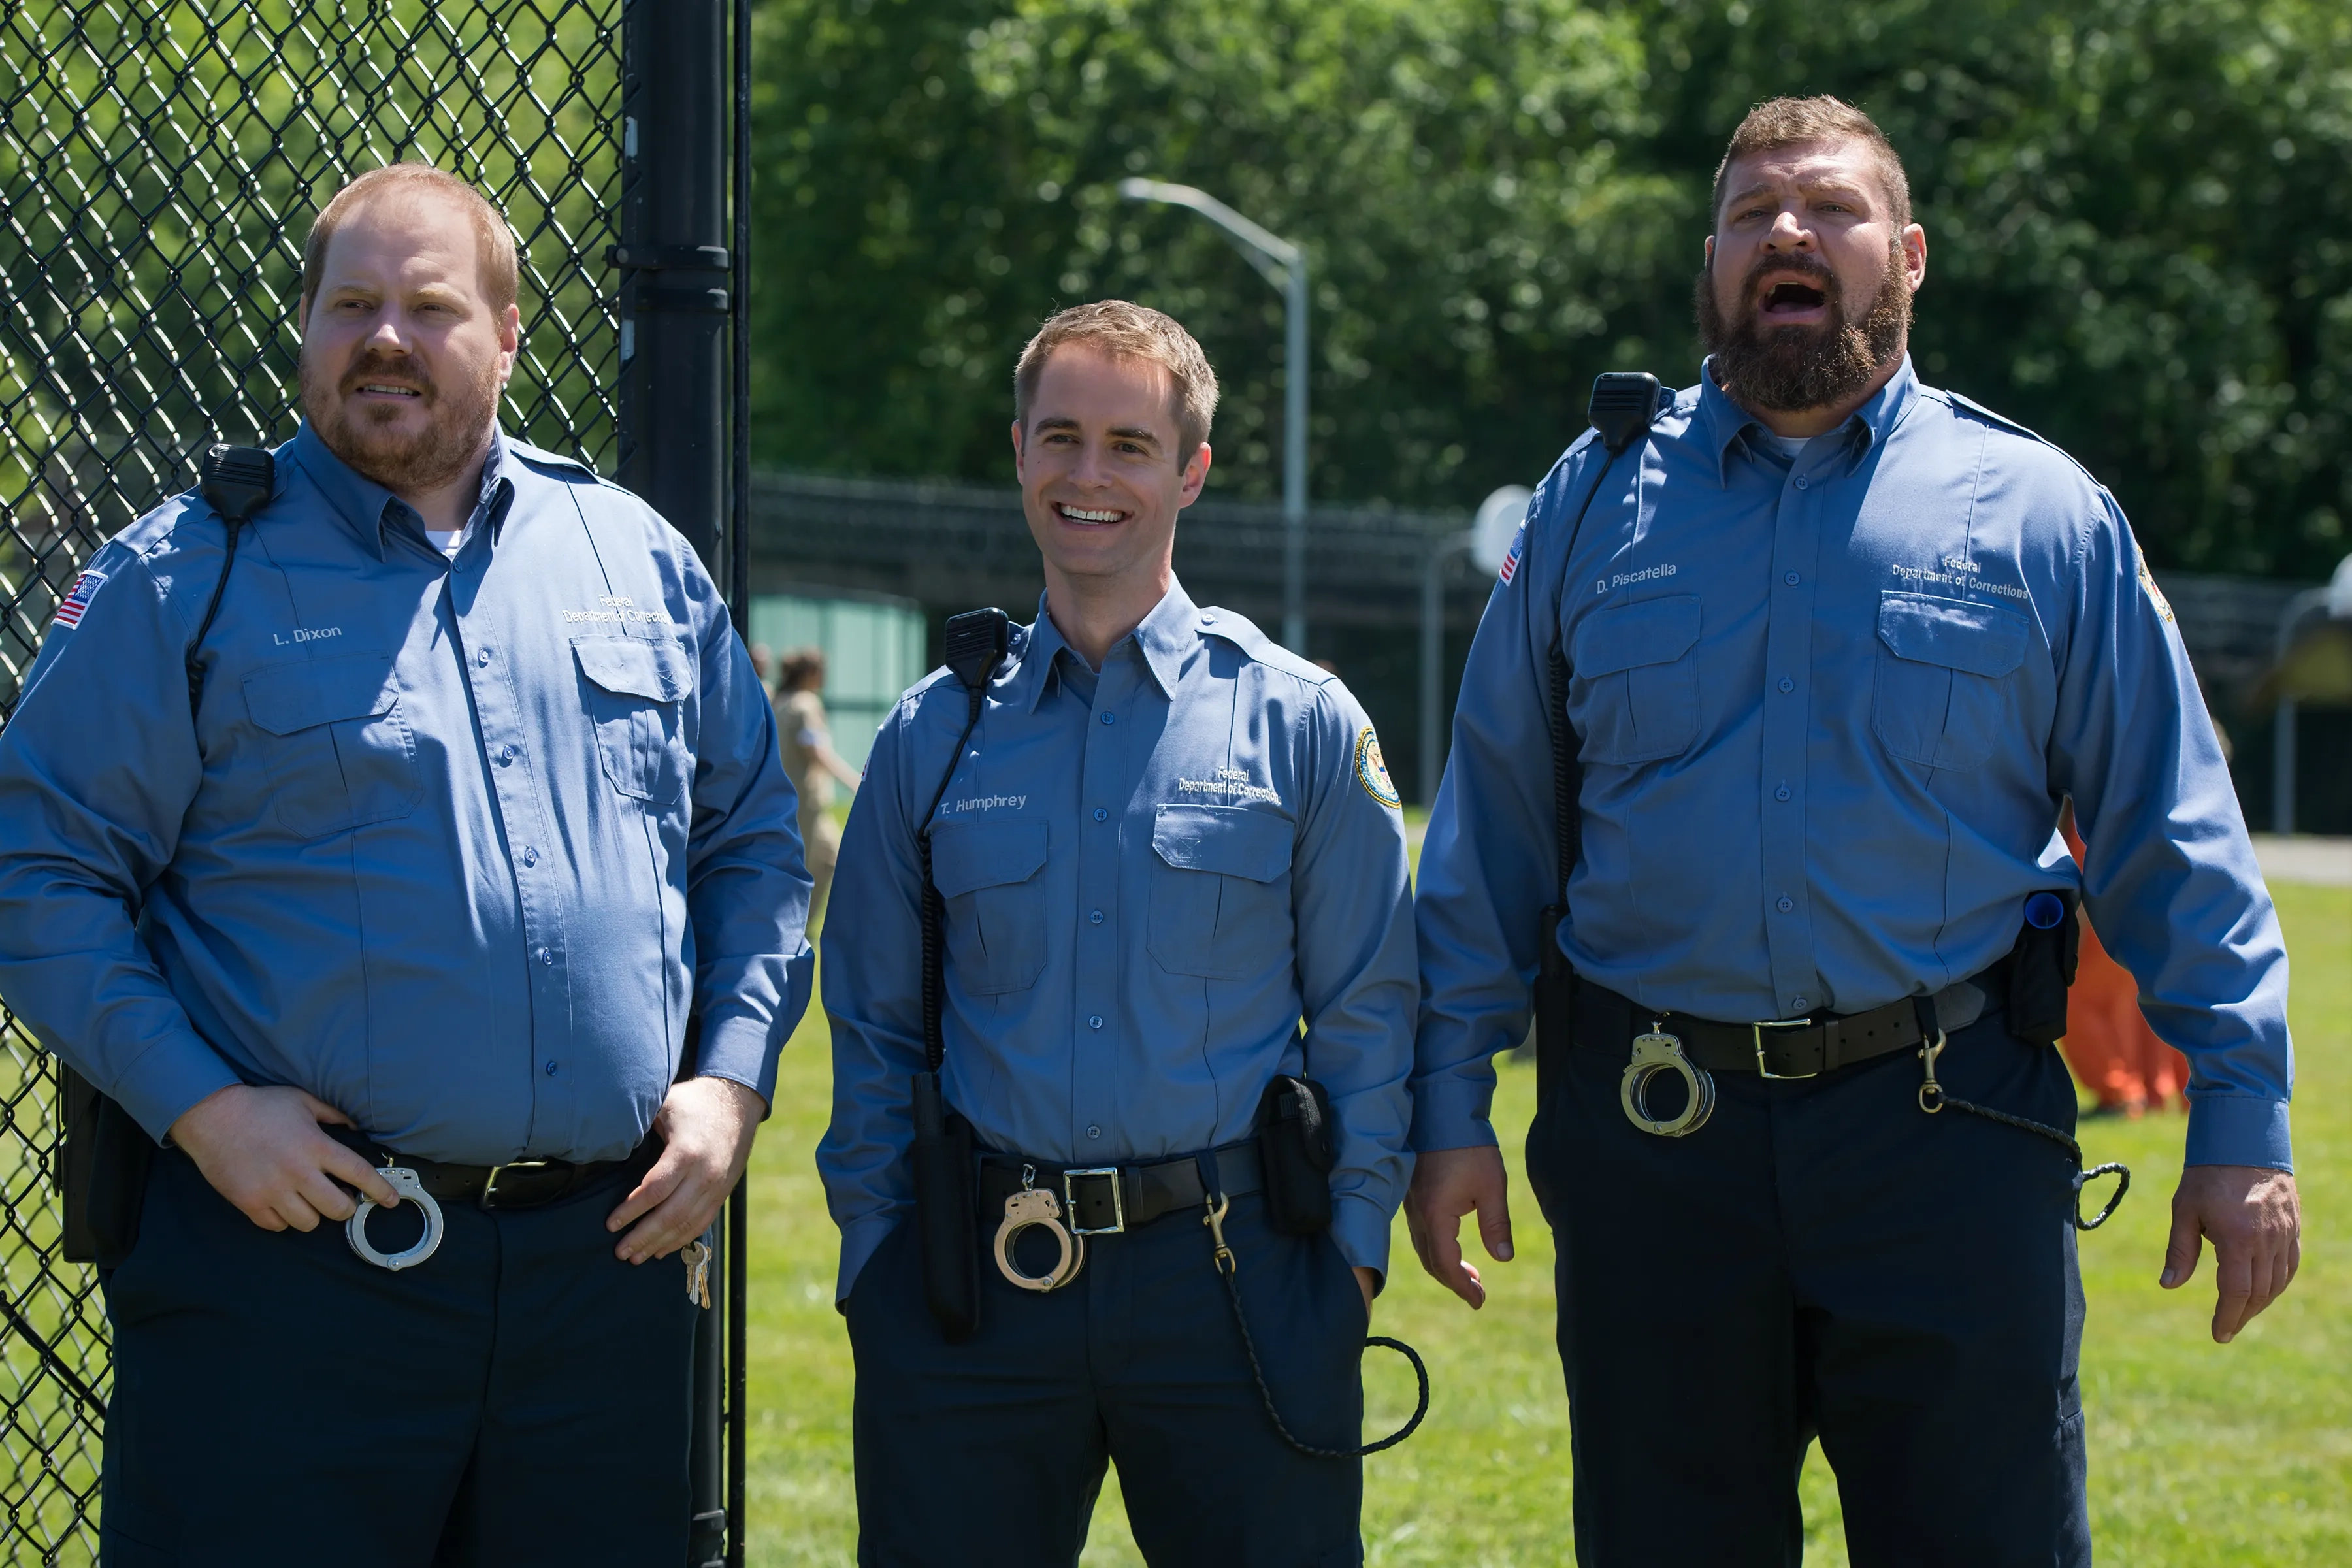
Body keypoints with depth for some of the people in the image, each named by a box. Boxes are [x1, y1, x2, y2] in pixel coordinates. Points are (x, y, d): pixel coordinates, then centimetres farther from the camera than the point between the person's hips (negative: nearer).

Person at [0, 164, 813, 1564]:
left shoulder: (640, 560, 12)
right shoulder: (186, 578, 0)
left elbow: (755, 845, 18)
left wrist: (732, 1080, 3)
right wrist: (198, 1102, -13)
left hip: (608, 1257, 4)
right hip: (293, 1254, -4)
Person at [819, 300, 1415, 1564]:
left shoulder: (1302, 724, 4)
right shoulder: (932, 736, 9)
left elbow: (1364, 1020, 5)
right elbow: (874, 1030, 13)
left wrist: (1351, 1251, -2)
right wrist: (873, 1254, 5)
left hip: (1232, 1287, -1)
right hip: (978, 1285, 1)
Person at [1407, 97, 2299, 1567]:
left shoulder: (2042, 514, 3)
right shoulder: (1597, 503, 8)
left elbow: (2173, 835, 4)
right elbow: (1489, 829, 10)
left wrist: (2241, 1116, -1)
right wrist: (1451, 1104, 6)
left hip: (1947, 1137, -2)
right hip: (1652, 1143, 2)